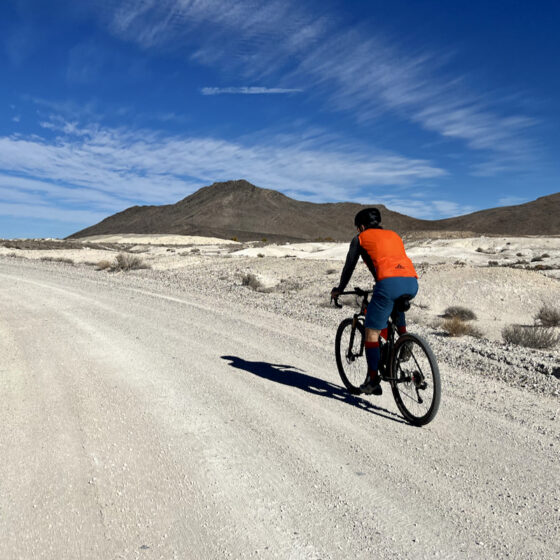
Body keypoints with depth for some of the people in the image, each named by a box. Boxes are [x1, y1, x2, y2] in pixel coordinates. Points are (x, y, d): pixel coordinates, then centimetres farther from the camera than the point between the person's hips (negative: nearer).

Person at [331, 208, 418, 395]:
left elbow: (349, 267, 23)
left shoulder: (361, 238, 18)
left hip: (389, 283, -6)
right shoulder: (394, 235, 33)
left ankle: (373, 381, 6)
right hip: (412, 283, 6)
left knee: (372, 332, 5)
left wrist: (339, 290, 38)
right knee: (395, 303, 40)